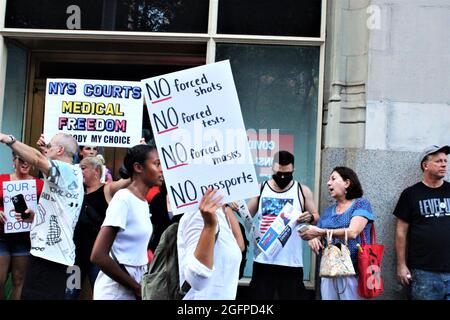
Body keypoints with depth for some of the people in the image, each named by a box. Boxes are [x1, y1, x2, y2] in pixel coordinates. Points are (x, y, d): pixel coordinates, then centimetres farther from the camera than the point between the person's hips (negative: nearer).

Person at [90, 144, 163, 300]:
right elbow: (98, 256, -22)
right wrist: (137, 287, -15)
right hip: (116, 291, -7)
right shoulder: (123, 198, -17)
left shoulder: (143, 202, 5)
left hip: (135, 288, 7)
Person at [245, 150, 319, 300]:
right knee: (261, 296, 9)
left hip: (291, 261, -1)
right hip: (263, 259, 1)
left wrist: (310, 217, -15)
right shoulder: (261, 189, 5)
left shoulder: (302, 191, 2)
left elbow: (316, 216, 9)